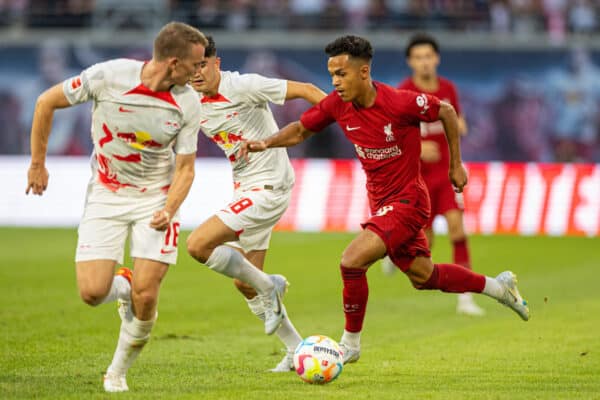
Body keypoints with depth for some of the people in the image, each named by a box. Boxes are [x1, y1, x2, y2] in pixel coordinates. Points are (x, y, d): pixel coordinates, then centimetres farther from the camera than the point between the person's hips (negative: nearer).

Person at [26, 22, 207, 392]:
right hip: (106, 195, 0)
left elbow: (185, 168, -6)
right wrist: (38, 163, 1)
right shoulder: (108, 76, -20)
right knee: (93, 293, -12)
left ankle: (119, 372, 14)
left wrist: (169, 210, -25)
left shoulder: (188, 104, -13)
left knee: (145, 298, -10)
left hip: (156, 197, 1)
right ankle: (122, 286, 26)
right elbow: (46, 103, -6)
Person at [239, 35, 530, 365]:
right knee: (422, 276, 18)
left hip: (407, 201, -7)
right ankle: (498, 286, 39)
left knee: (352, 260, -21)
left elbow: (446, 112, -8)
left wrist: (456, 165, 1)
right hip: (380, 202, 7)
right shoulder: (337, 105, -7)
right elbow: (300, 130, 7)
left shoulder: (400, 103, -24)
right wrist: (266, 143, -13)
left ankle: (350, 344, -3)